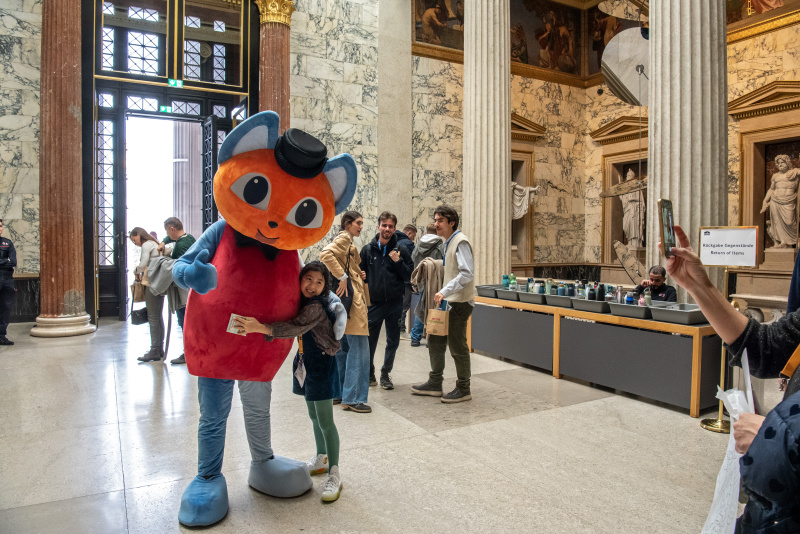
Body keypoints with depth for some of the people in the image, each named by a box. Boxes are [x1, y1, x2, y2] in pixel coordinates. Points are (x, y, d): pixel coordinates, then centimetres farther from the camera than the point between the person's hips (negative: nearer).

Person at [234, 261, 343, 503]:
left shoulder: (316, 307, -23)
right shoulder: (302, 303, 5)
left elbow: (295, 328, -37)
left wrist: (260, 328, -46)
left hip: (322, 365, -9)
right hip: (306, 364, 9)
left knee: (325, 421, -6)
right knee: (314, 416, 20)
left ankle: (334, 475, 4)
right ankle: (321, 459, 37)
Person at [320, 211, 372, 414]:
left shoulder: (348, 242, 21)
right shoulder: (344, 238, -8)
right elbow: (326, 254, -26)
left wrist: (358, 275, 9)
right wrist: (343, 277, -23)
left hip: (347, 299, 10)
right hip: (351, 298, -10)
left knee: (344, 347, 14)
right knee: (359, 346, -9)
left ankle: (338, 392, 21)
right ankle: (353, 398, -5)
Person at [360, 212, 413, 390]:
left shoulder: (400, 251, 1)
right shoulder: (368, 250, 2)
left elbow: (409, 276, 1)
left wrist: (398, 262, -13)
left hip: (395, 304, 1)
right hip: (374, 303, 0)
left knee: (393, 342, 8)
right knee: (369, 342, 5)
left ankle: (385, 374, 25)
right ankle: (368, 374, 25)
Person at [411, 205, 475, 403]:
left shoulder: (460, 242, -15)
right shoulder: (446, 242, 15)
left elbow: (467, 273, -24)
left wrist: (445, 292, -27)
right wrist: (442, 294, 11)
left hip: (459, 302, -10)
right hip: (447, 301, 10)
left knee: (457, 346, -1)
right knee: (435, 340, 14)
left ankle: (463, 389, 13)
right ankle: (435, 384, 25)